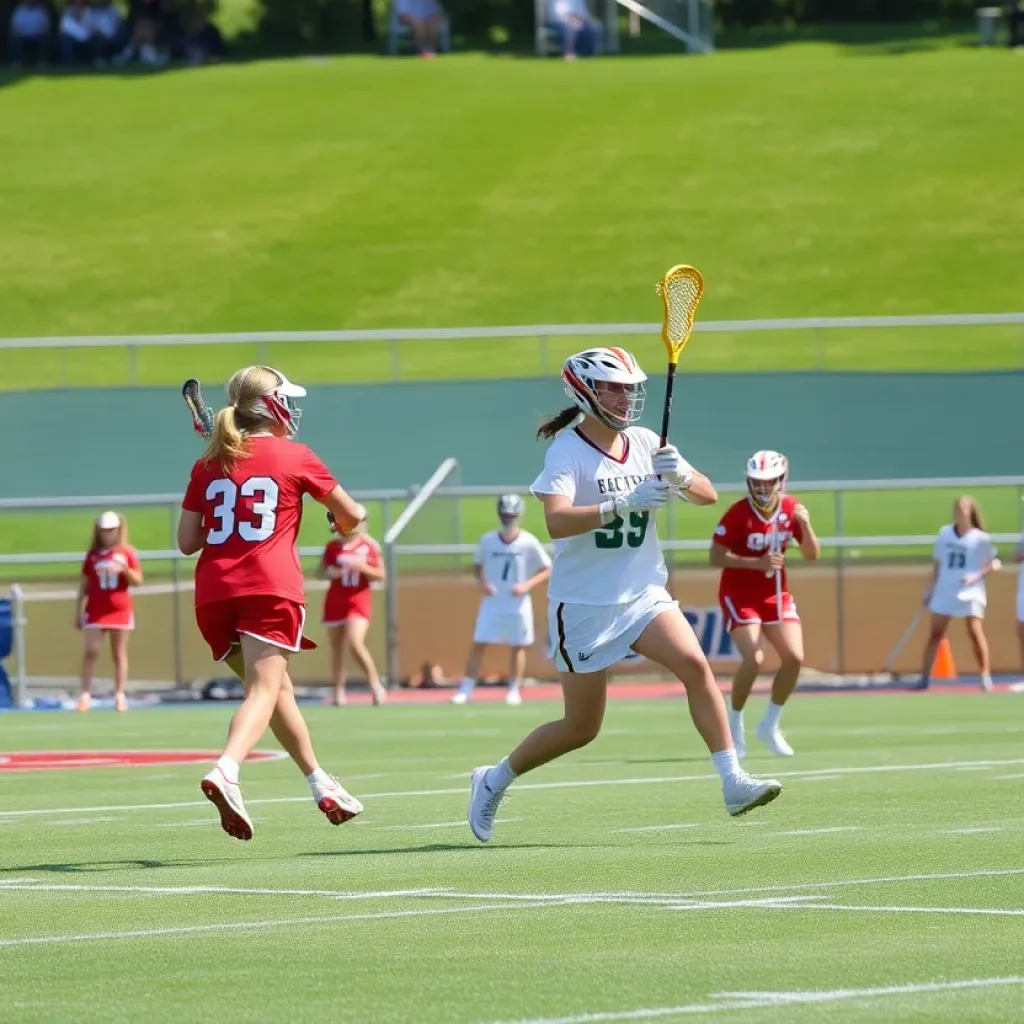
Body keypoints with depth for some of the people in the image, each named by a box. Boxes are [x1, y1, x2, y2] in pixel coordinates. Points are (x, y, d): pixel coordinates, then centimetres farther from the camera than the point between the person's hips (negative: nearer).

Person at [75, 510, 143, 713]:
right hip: (95, 610, 0)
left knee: (119, 653, 4)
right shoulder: (92, 555, 7)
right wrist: (78, 611, 6)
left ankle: (120, 696, 7)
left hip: (120, 610, 0)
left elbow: (137, 581, -2)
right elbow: (84, 585, 10)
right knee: (91, 650, -10)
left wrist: (124, 569, -21)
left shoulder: (127, 553, 2)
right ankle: (85, 695, -9)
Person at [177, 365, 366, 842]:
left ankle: (320, 784, 29)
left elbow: (187, 542, 12)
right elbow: (351, 516, 14)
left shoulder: (207, 466, 13)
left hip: (213, 594, 5)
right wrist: (348, 518, 37)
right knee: (264, 690, -14)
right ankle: (225, 770, -40)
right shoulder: (294, 457, 5)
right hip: (270, 588, -5)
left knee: (277, 687, 19)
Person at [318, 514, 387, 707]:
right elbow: (320, 573, 11)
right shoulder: (332, 547, 4)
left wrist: (362, 567, -17)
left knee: (355, 642, -19)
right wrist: (329, 572, -13)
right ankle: (339, 691, 13)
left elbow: (380, 575, 0)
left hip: (359, 599, -3)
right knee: (336, 647, 6)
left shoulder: (369, 546, -2)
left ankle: (376, 684, -6)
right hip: (335, 601, 3)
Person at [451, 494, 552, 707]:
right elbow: (477, 566, 11)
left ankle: (514, 689, 18)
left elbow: (547, 570, -3)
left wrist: (528, 585, -17)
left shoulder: (529, 542, -8)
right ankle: (466, 689, 0)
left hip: (518, 604, -1)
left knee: (517, 646, 6)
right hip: (492, 602, 1)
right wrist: (482, 582, -9)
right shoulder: (488, 540, -1)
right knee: (478, 644, -3)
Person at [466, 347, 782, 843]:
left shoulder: (646, 444, 2)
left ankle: (733, 782, -22)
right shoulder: (567, 451, -14)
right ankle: (493, 780, 26)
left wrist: (681, 476, -23)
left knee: (695, 665, -21)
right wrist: (624, 504, -40)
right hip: (584, 603, -4)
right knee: (581, 728, 3)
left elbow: (708, 495, -1)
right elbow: (557, 522, -30)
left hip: (643, 594, 5)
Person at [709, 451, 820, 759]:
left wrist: (805, 525, -18)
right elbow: (716, 557, -20)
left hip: (776, 594, 5)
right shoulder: (738, 513, -16)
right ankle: (734, 726, 1)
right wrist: (757, 563, -30)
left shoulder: (791, 508, -1)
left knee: (794, 658, -7)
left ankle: (770, 725, 12)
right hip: (739, 594, -5)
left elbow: (812, 555, 1)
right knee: (754, 659, -20)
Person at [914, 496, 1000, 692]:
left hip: (970, 592, -4)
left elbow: (994, 564, -2)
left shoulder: (980, 538, -6)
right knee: (935, 633, 2)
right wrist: (930, 589, 13)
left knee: (975, 632, -12)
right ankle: (925, 677, 7)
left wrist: (976, 576, -17)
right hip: (945, 590, 4)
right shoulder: (944, 533, 5)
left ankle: (986, 677, -4)